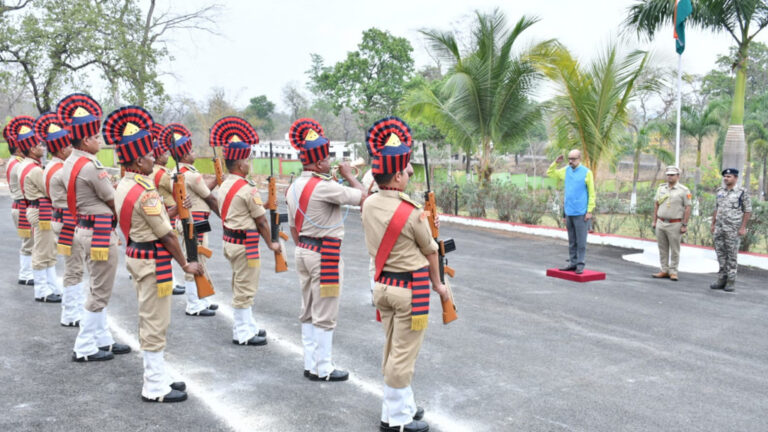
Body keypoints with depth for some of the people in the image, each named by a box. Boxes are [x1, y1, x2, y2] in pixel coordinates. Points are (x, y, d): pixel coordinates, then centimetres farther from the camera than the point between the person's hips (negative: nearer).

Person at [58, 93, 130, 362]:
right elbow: (114, 202, -12)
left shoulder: (69, 163, 9)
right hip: (100, 233, -10)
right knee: (100, 292, 0)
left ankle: (102, 340, 25)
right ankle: (84, 348, 7)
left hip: (84, 229, 10)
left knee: (97, 289, 17)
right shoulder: (91, 166, -21)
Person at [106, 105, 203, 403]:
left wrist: (168, 210, 8)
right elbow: (166, 235, -18)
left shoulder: (123, 187, 7)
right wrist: (185, 265, -9)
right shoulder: (145, 193, -23)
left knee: (149, 320, 17)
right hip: (153, 261, -10)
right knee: (156, 322, -1)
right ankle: (155, 388, 9)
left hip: (136, 255, 10)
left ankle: (156, 376, 29)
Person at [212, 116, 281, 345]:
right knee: (245, 289, 1)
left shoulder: (225, 186, 7)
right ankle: (243, 334, 10)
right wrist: (271, 244, -3)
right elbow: (261, 221, -14)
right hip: (245, 243, -9)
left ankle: (246, 326, 29)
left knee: (240, 286, 18)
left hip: (230, 239, 9)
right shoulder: (247, 189, -19)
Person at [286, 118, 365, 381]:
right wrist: (349, 175, -1)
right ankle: (323, 370, 10)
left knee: (308, 312, 15)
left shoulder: (294, 187, 8)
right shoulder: (324, 186, -20)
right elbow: (362, 197, -16)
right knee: (325, 315, 1)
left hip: (303, 251, 9)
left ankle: (310, 364, 24)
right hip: (325, 254, -9)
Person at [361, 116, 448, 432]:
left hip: (383, 284, 8)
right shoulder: (412, 213, -19)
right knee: (403, 355, 3)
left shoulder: (369, 205, -3)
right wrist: (438, 285, 9)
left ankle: (404, 406, 33)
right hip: (411, 287, -7)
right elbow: (430, 253, -5)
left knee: (393, 350, 18)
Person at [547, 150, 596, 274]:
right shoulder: (566, 170, 10)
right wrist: (556, 162, 4)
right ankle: (572, 263, 17)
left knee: (581, 241, -3)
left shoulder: (586, 172, -6)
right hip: (569, 212, 6)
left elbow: (592, 193, -7)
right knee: (571, 240, 11)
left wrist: (589, 211, -12)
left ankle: (580, 265, 2)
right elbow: (550, 173, 21)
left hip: (581, 213, -6)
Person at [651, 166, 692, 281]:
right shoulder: (661, 188, 10)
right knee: (662, 249, 9)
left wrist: (684, 225, -10)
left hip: (675, 224, -5)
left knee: (674, 250, 2)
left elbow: (687, 208, -6)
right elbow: (656, 205, 14)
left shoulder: (683, 190, -4)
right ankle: (664, 270, 17)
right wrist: (654, 221, 9)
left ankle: (673, 272, 10)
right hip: (660, 223, 5)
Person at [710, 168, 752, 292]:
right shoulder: (720, 191, 11)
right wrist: (713, 224, 12)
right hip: (719, 228, 6)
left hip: (733, 229, -5)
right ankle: (721, 279, 15)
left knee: (732, 255, 0)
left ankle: (731, 281, 6)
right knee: (720, 254, 8)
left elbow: (748, 211, -6)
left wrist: (743, 227, -11)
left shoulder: (742, 192, -6)